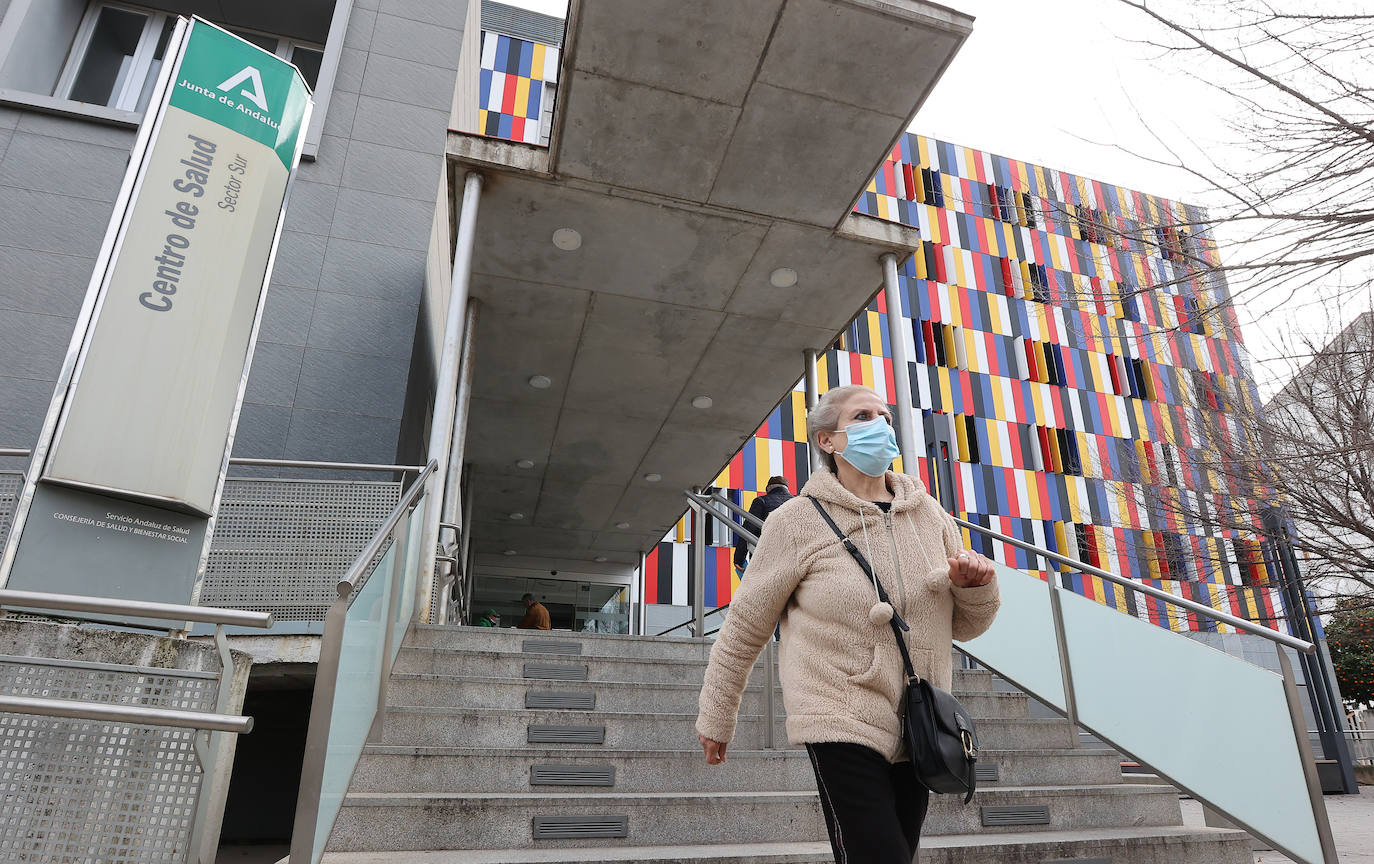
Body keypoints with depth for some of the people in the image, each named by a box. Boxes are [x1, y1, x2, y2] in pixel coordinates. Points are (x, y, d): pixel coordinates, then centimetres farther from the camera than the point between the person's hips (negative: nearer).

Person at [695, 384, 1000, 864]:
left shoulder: (929, 514, 5)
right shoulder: (798, 520, -9)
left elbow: (965, 625, 12)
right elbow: (744, 626, 0)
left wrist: (975, 584, -10)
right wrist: (716, 715, 7)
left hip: (918, 730, 5)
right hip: (843, 725, -5)